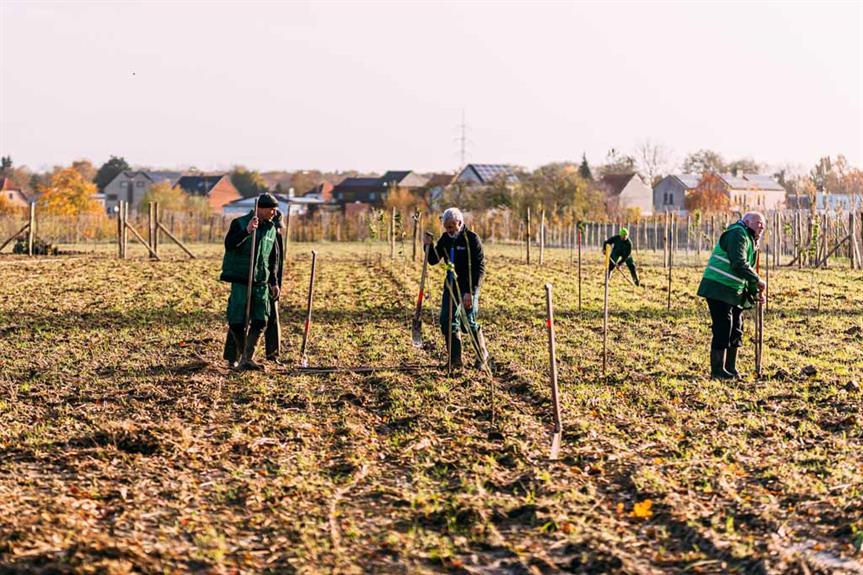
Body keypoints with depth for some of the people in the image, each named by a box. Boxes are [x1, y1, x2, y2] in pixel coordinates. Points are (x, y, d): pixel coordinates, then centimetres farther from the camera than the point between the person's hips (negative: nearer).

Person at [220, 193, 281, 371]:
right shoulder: (240, 223, -5)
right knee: (237, 322, -5)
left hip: (261, 283, 5)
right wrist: (246, 231, -33)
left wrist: (274, 282, 17)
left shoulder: (271, 229, 11)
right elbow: (228, 244, -21)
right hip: (241, 281, -5)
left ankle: (247, 358, -4)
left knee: (260, 321, -6)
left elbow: (273, 259, 19)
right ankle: (232, 358, 12)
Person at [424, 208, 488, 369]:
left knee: (469, 323, -7)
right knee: (447, 322, 3)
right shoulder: (445, 238, 6)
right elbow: (433, 260, 12)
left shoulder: (472, 239, -13)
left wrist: (471, 291, -21)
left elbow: (480, 267, -16)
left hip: (468, 288, -6)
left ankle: (482, 356, 13)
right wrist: (428, 246, -8)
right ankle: (455, 360, 11)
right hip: (451, 286, 7)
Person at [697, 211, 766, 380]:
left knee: (736, 330, 12)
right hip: (718, 289, -11)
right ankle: (718, 370, -5)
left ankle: (731, 369, 20)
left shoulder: (750, 241, 21)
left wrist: (755, 293, 10)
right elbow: (739, 264, -24)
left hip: (734, 292, 11)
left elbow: (747, 269, 22)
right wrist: (758, 281, -19)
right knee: (722, 329, -10)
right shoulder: (737, 235, -12)